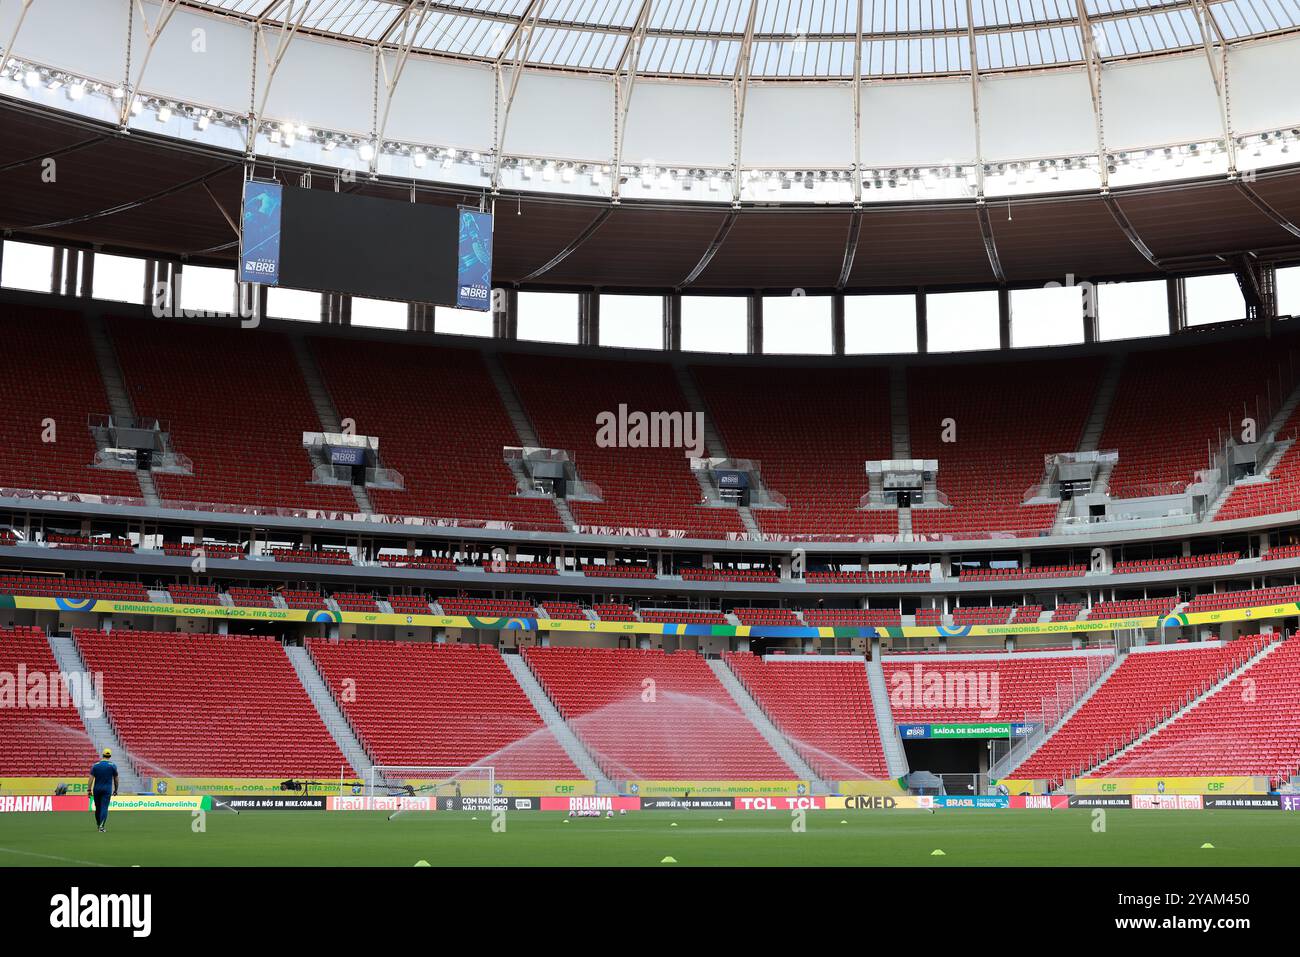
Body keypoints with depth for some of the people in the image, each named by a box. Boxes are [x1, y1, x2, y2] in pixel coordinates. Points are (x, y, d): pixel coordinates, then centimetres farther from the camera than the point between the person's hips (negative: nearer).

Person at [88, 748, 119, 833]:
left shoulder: (95, 765, 0)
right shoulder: (113, 766, -1)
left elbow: (91, 778, -6)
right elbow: (116, 779, 5)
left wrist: (89, 790, -6)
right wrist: (115, 790, 16)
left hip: (97, 789, 2)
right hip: (107, 790, -2)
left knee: (98, 807, 15)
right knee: (104, 807, -6)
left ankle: (99, 825, 29)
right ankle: (101, 826, -21)